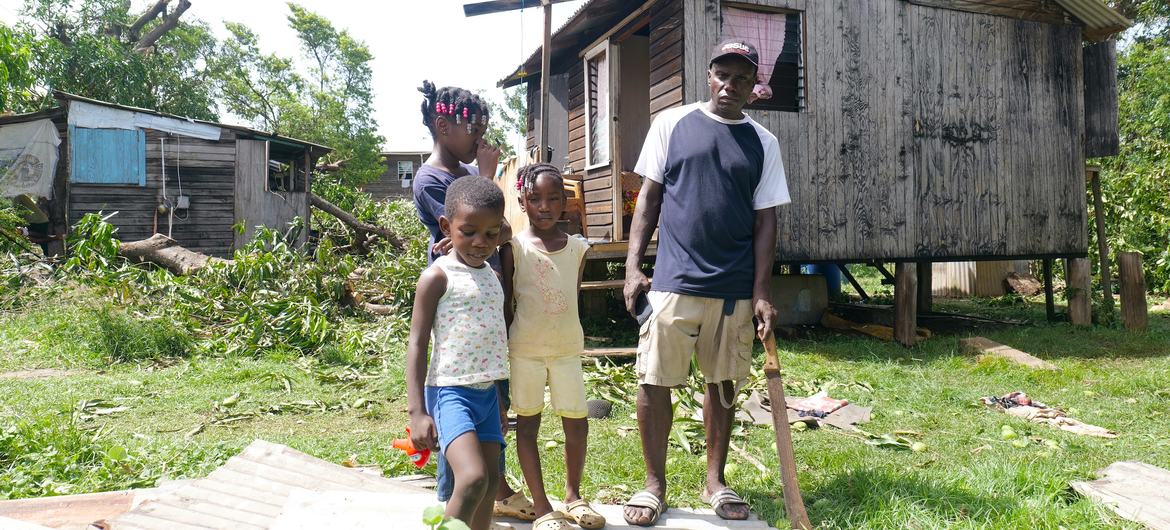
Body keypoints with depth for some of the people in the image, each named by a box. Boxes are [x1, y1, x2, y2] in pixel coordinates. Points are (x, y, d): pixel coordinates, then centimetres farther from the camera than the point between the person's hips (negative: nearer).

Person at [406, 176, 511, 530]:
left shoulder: (492, 276, 13)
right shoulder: (438, 276, -8)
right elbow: (417, 343, -10)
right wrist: (417, 411, -16)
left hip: (486, 391, 8)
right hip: (450, 391, -7)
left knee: (491, 481, 9)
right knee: (472, 478, -22)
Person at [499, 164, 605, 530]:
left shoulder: (577, 248, 3)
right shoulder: (514, 247, -6)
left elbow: (572, 299, 12)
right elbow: (505, 304, -3)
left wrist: (571, 336, 9)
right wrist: (505, 347, -4)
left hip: (567, 348, 3)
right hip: (526, 349, -3)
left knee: (577, 422, 6)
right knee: (527, 423, 4)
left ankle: (573, 496, 26)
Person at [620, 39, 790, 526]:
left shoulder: (762, 143, 7)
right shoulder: (671, 124, 4)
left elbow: (765, 220, 6)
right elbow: (648, 197, 5)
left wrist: (761, 293, -2)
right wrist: (632, 267, -2)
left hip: (735, 289, 2)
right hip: (674, 282, -1)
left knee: (723, 384, 11)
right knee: (654, 382, 0)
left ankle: (715, 481, 27)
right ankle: (655, 484, 16)